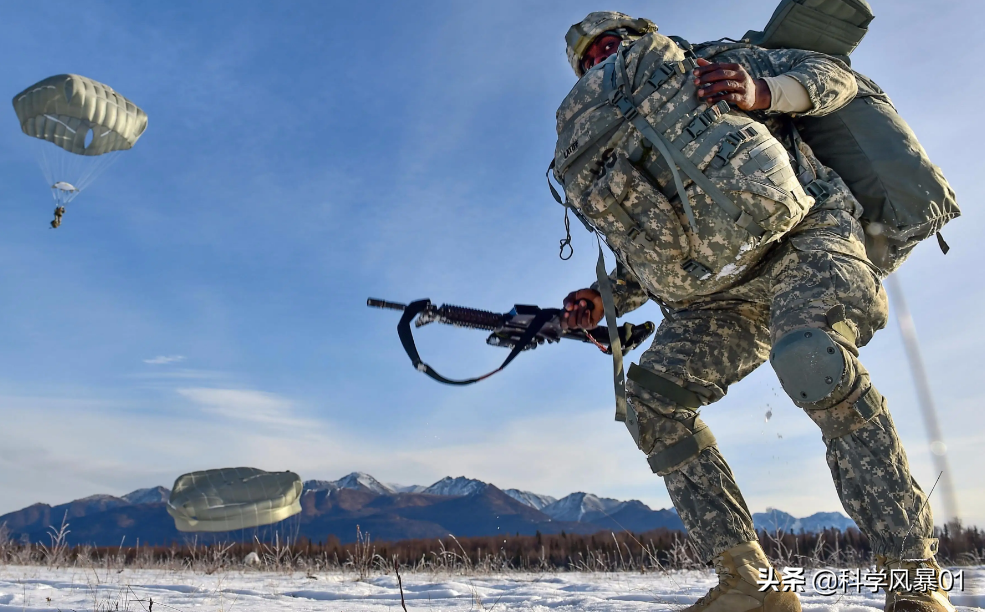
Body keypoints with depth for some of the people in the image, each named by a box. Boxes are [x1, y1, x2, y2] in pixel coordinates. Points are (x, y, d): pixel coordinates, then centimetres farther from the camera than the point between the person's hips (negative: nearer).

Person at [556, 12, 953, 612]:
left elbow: (835, 76, 8)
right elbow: (649, 260, 26)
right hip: (724, 284, 6)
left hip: (802, 233, -5)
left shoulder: (717, 61, 17)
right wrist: (601, 299, 6)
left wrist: (761, 93, -13)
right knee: (651, 395, -13)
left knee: (812, 359, -34)